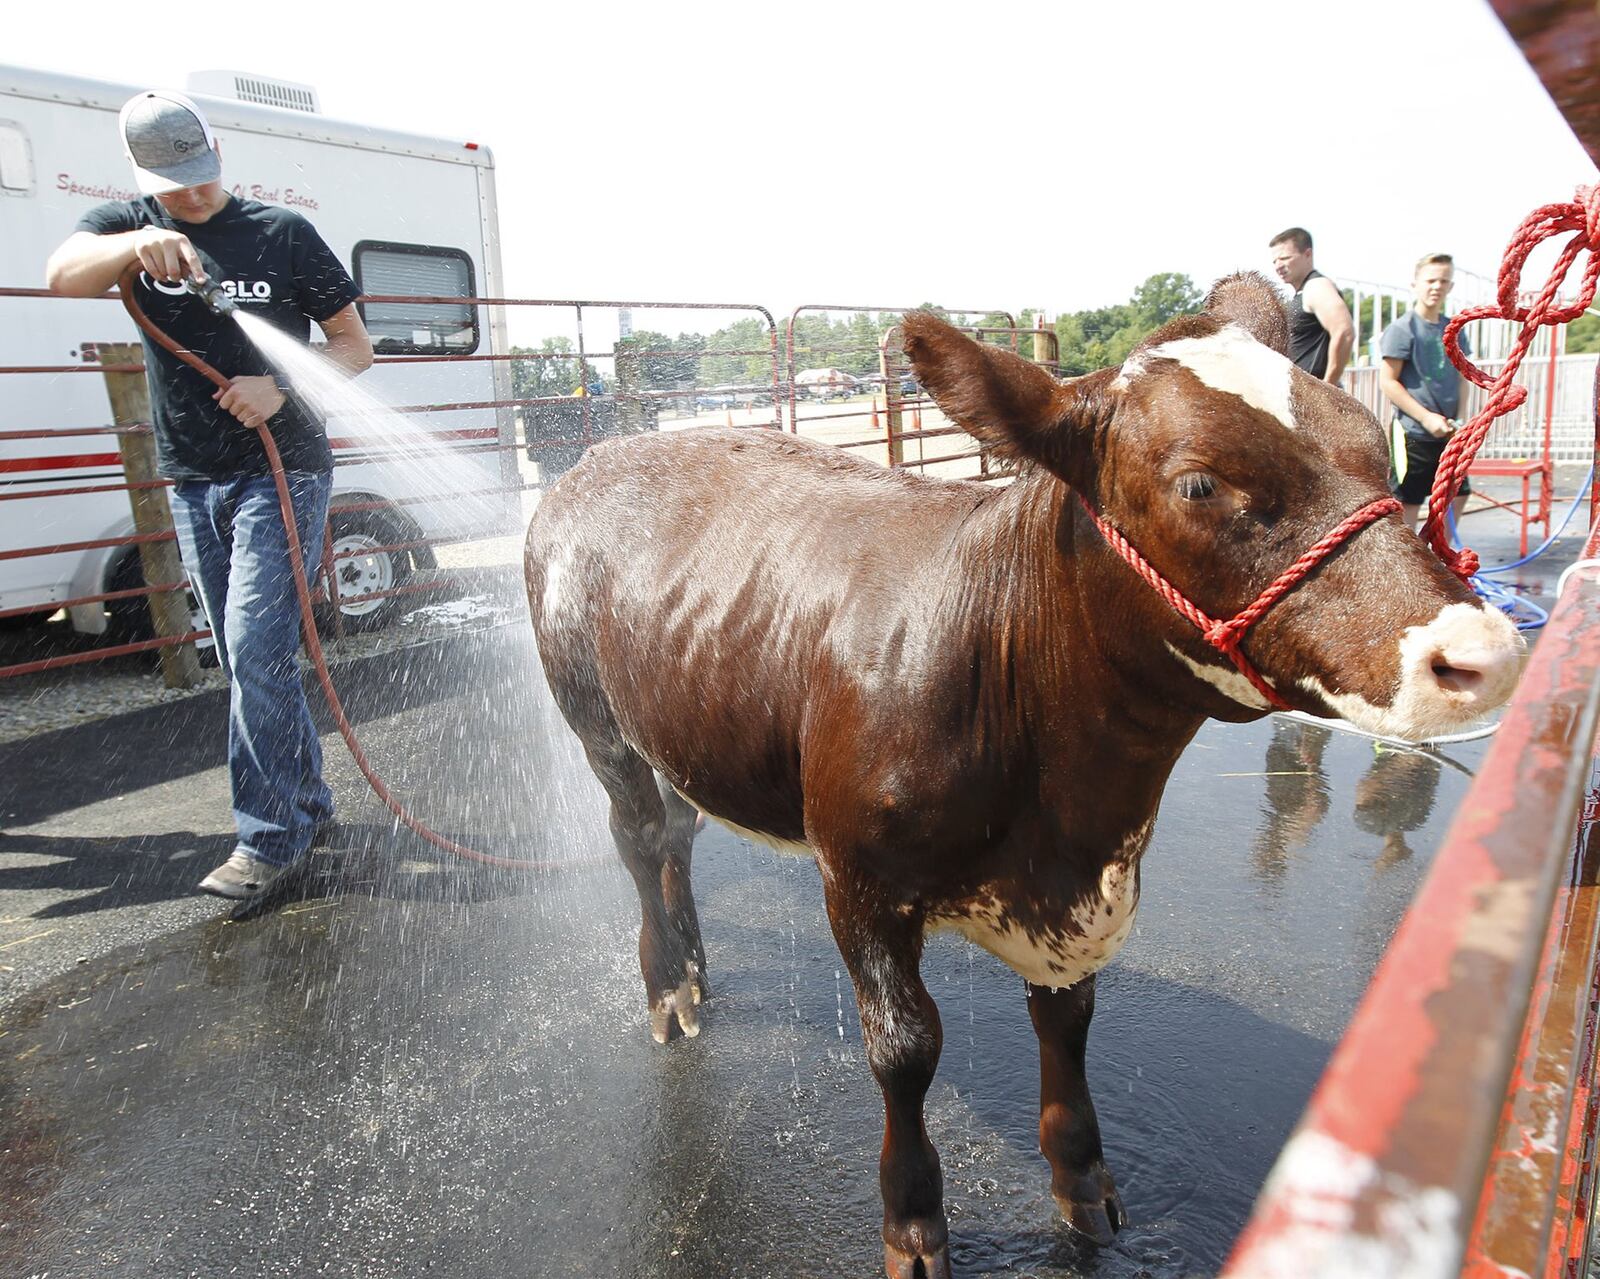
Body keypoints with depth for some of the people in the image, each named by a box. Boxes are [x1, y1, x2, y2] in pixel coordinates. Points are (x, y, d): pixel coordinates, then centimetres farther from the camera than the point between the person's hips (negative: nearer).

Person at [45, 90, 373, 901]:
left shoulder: (283, 234, -1)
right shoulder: (126, 226, 7)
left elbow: (355, 346, 0)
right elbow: (62, 275, -14)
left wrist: (280, 388, -16)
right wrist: (137, 244, -33)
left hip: (281, 472, -5)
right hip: (191, 481, 5)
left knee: (256, 648, -12)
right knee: (246, 658, 10)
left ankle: (268, 836, -2)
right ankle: (310, 804, 24)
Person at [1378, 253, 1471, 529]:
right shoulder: (1402, 328, -9)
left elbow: (1461, 379, 18)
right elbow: (1387, 382, -13)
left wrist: (1459, 418, 2)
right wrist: (1426, 417, -17)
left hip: (1446, 433, 7)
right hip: (1412, 432, -7)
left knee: (1457, 495, 11)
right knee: (1407, 503, -1)